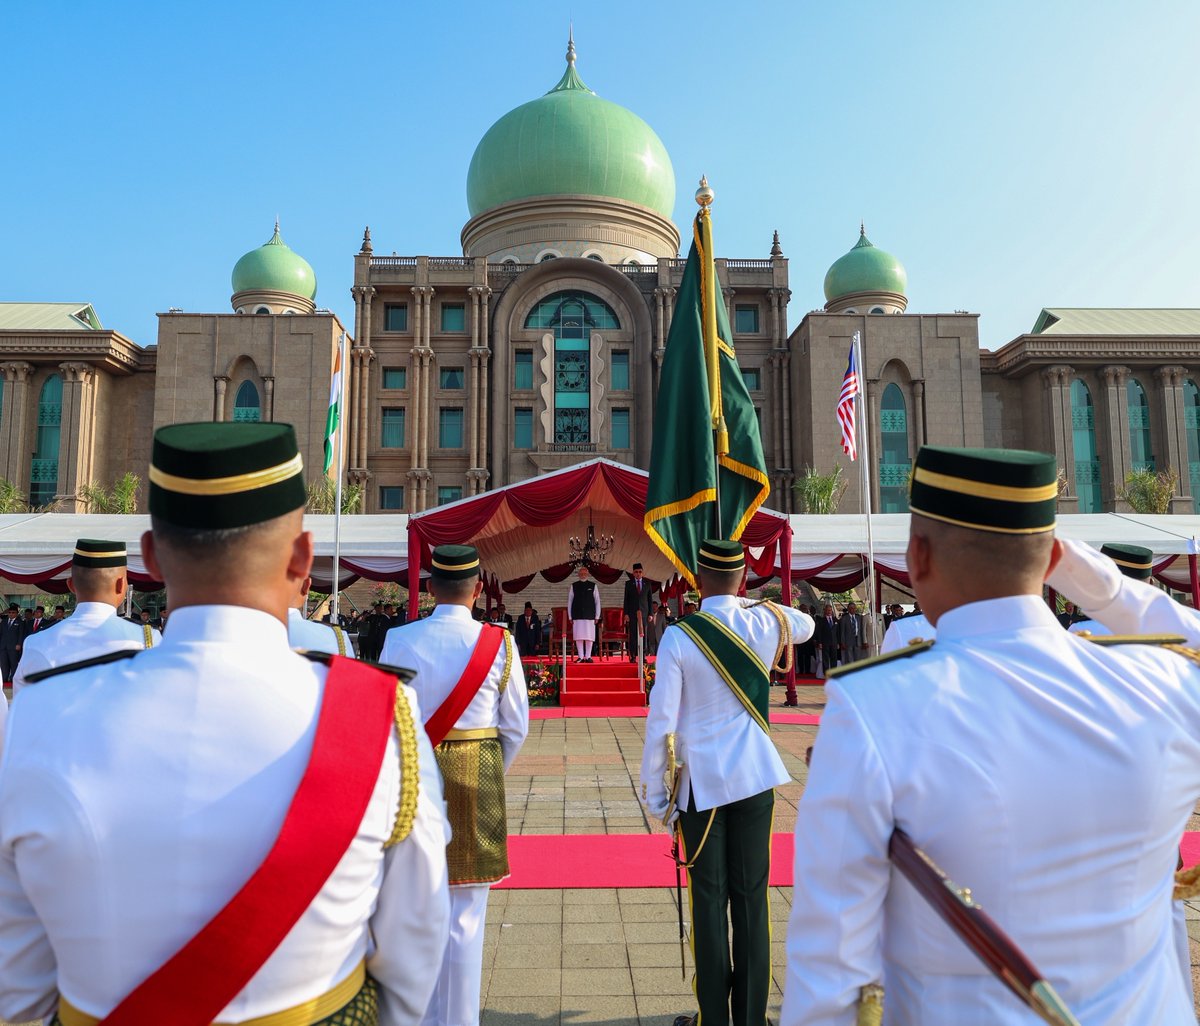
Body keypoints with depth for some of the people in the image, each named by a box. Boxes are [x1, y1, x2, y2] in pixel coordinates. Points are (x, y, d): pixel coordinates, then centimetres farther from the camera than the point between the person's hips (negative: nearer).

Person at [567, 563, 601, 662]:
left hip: (589, 615, 0)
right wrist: (570, 617, 3)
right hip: (577, 616, 1)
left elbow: (597, 601, 6)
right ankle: (580, 657, 6)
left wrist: (597, 616, 1)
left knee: (589, 636, -2)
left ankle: (588, 657, 6)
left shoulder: (593, 586, 5)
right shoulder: (574, 586, 7)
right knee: (578, 636, 0)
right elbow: (569, 601, 8)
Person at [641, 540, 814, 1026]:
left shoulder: (678, 637, -12)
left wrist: (654, 793, 0)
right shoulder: (767, 620, -2)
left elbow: (661, 723, -10)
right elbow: (805, 625, 24)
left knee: (709, 900, 8)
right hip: (756, 777, 3)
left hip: (702, 783, -3)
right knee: (752, 896, 11)